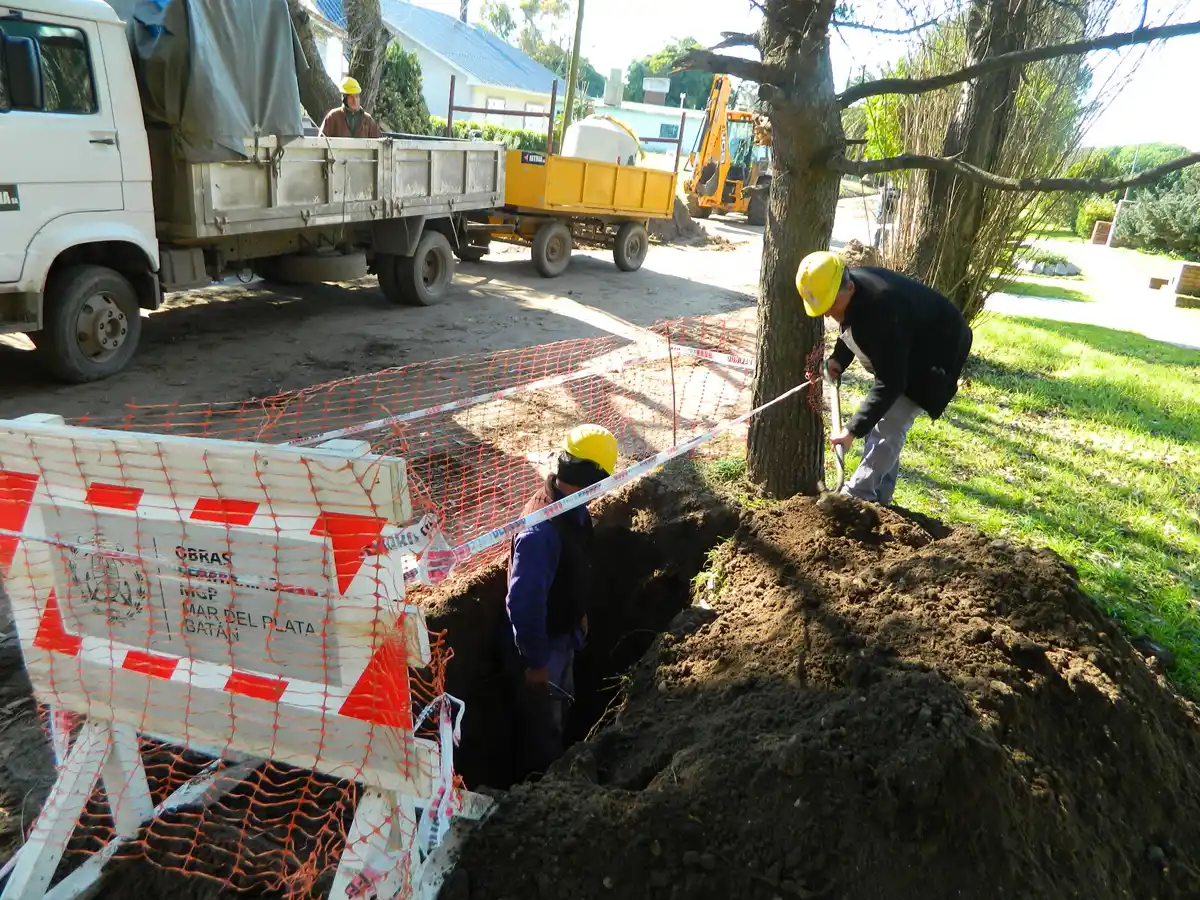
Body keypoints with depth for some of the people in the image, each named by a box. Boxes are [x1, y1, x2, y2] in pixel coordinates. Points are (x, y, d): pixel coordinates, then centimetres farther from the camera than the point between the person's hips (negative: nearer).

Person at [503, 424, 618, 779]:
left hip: (562, 636, 9)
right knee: (542, 728, 13)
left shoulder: (574, 509, -6)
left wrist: (579, 615, 18)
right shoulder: (543, 530, -36)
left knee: (558, 714, 29)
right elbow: (524, 603, -33)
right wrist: (535, 661, -23)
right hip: (541, 645, -9)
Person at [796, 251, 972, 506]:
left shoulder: (882, 309, -42)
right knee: (880, 419, 10)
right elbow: (852, 329, 10)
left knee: (889, 425, -13)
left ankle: (856, 497, -4)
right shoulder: (852, 292, -15)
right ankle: (876, 497, 19)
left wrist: (853, 429, -39)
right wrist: (838, 358, -8)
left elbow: (890, 383, -39)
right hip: (899, 353, 9)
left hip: (934, 355, -9)